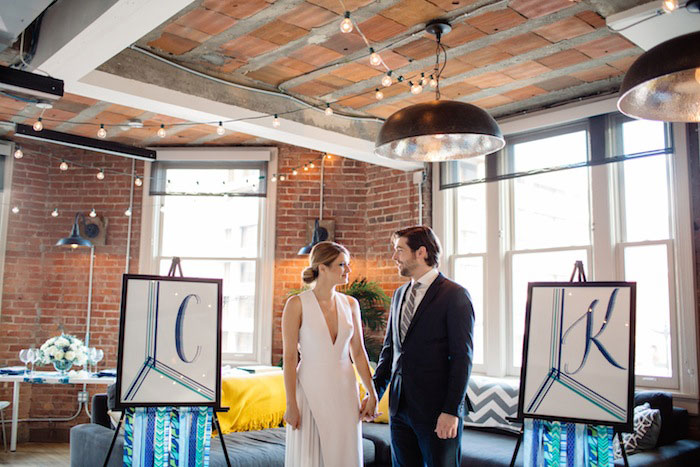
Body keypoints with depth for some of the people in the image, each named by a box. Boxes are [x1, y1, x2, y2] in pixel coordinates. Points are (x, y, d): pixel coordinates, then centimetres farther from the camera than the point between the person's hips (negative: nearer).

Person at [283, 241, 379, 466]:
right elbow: (289, 357, -9)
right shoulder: (297, 304, -8)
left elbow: (358, 352, 10)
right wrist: (291, 404, -11)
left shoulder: (350, 304, 5)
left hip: (345, 391, 4)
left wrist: (372, 393, 7)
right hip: (311, 391, -4)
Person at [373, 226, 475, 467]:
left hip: (437, 409, -6)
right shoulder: (400, 294, 13)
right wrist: (374, 394, 11)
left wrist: (452, 411, -16)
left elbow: (462, 358, -12)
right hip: (400, 406, 6)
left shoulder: (455, 295, -8)